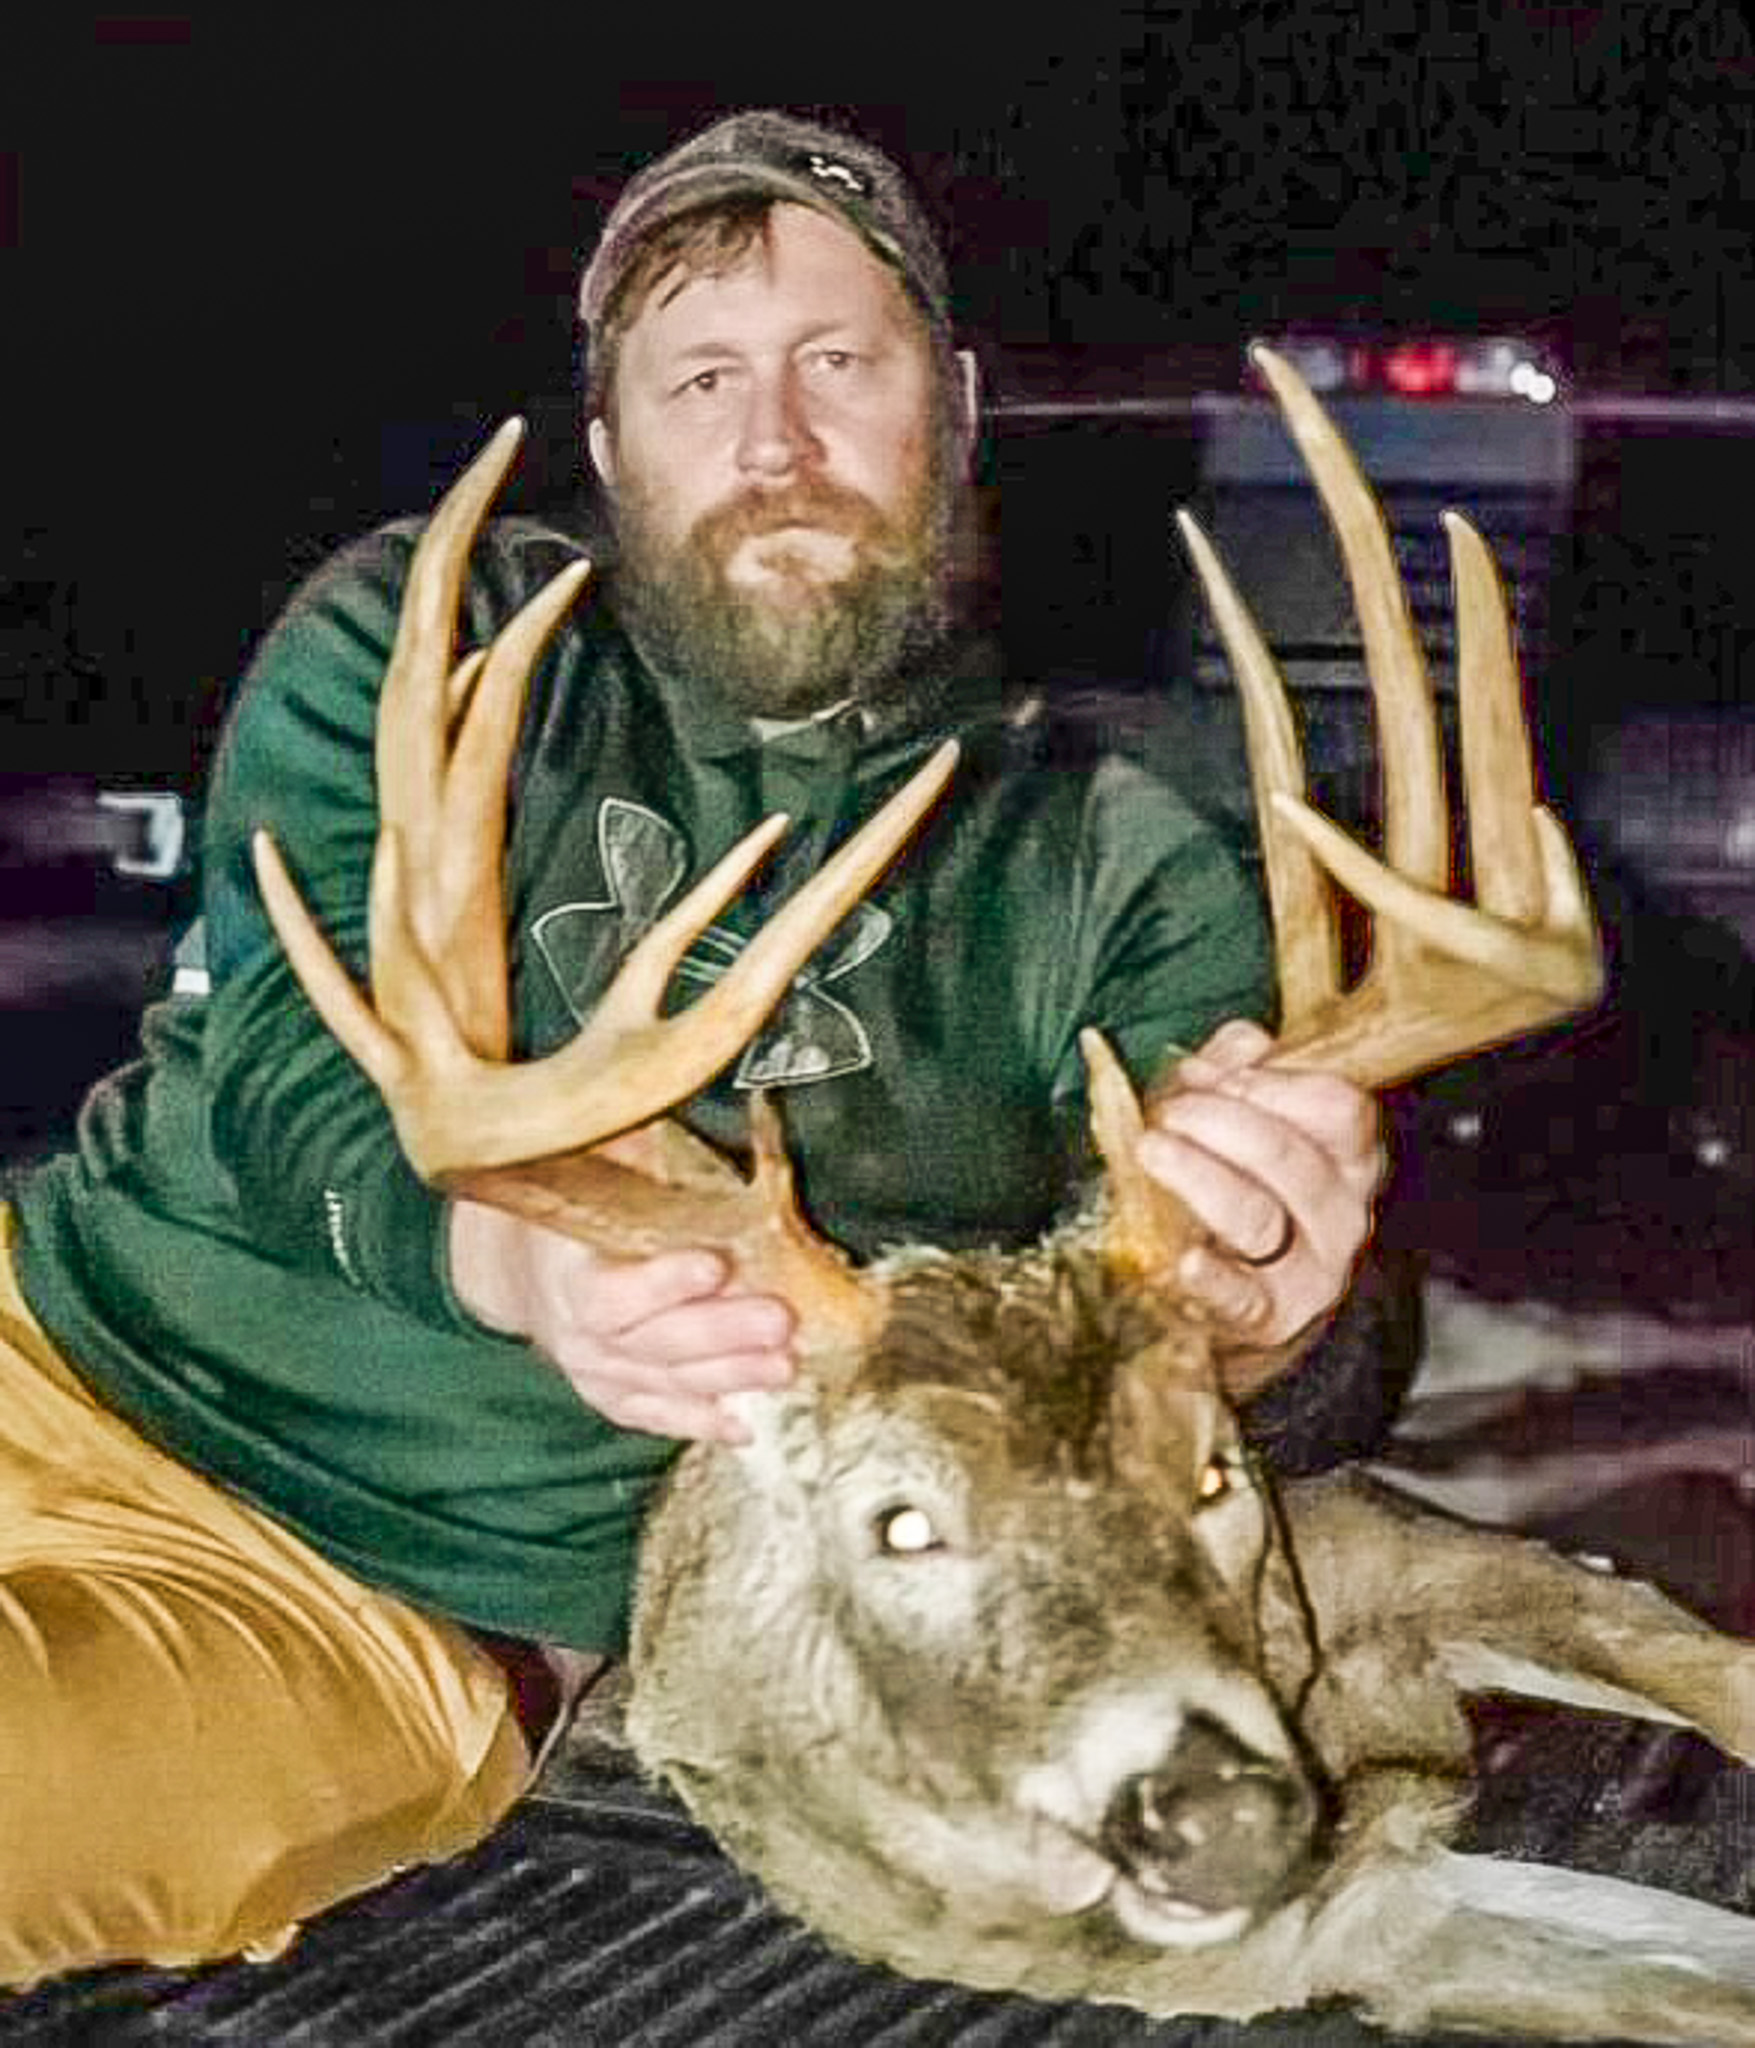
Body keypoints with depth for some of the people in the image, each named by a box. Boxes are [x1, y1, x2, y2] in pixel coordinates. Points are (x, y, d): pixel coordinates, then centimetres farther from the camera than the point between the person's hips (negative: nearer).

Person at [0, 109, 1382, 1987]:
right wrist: (503, 1249, -34)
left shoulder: (1114, 878, 2)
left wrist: (1245, 1311, -36)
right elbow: (293, 1049, -9)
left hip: (420, 1617, -2)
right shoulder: (422, 634, 4)